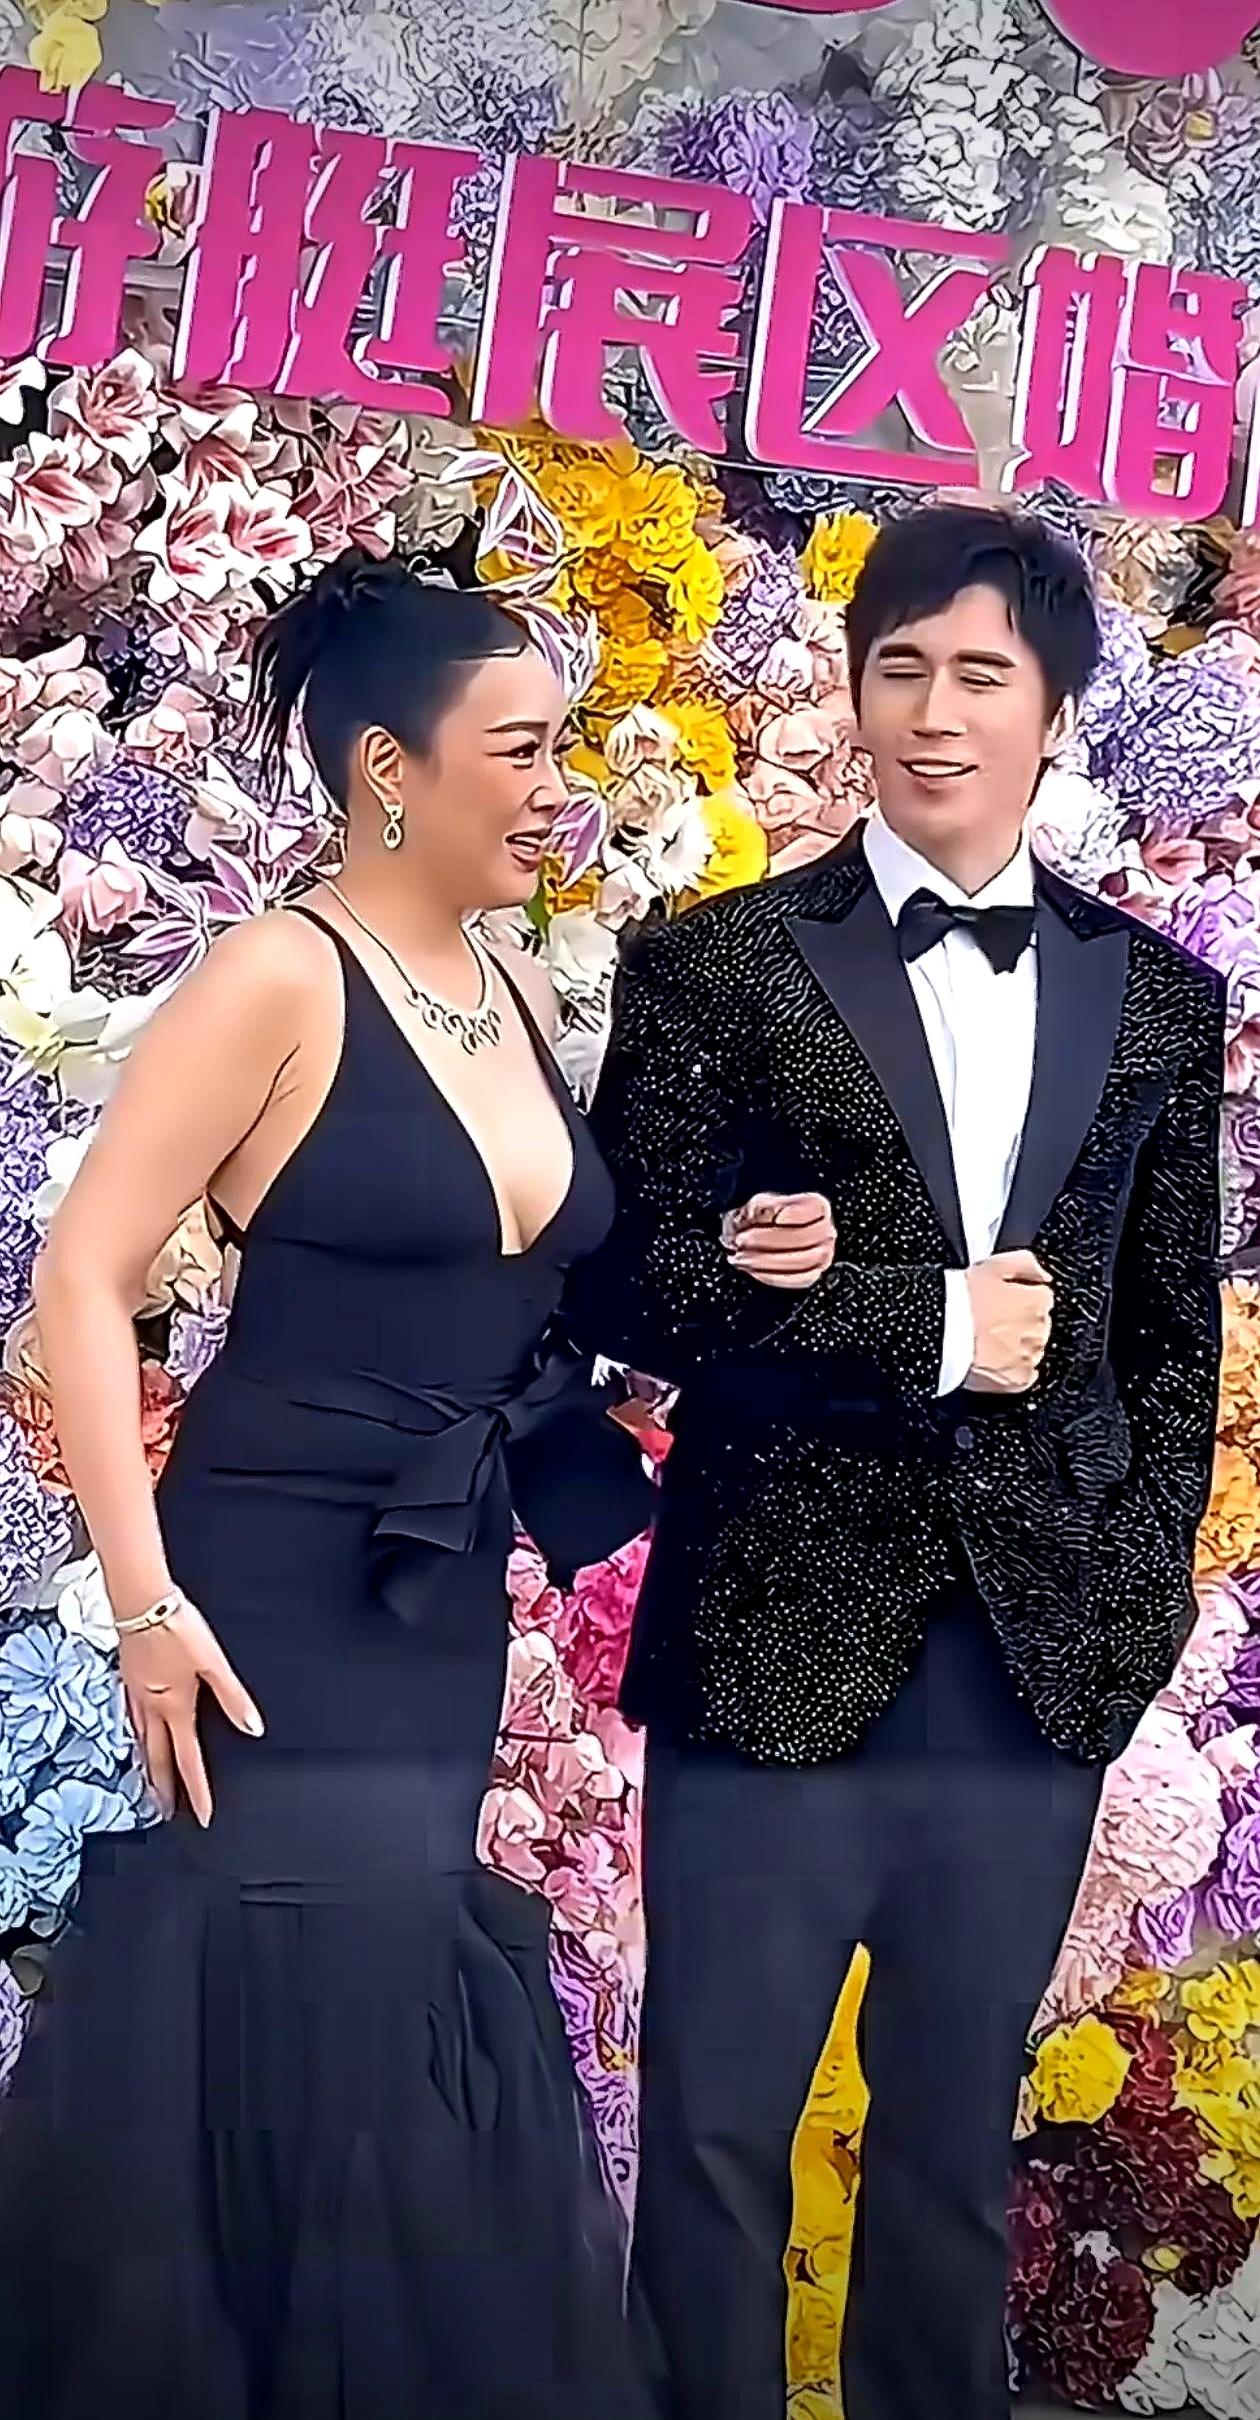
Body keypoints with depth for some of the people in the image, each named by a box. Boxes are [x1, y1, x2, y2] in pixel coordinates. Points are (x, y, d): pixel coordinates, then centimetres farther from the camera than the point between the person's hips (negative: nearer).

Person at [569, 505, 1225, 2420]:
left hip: (1039, 1647, 3)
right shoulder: (714, 967, -1)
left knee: (958, 2124, 15)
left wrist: (1145, 1580, 2)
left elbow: (1175, 1328, 12)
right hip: (776, 1626, -2)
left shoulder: (1157, 999, 9)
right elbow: (638, 1285, -9)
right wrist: (936, 1325, -12)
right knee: (719, 2124, 6)